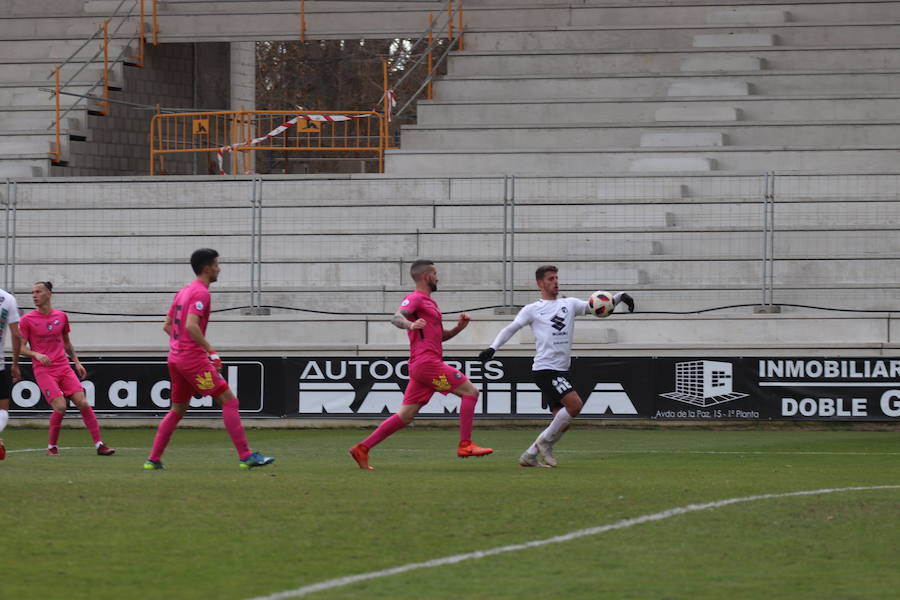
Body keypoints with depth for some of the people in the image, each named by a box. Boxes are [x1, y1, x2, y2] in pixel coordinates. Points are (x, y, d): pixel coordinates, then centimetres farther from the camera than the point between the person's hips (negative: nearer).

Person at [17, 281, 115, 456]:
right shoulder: (27, 320, 0)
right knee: (60, 406, -19)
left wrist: (76, 362, 16)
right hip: (43, 370, -4)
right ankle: (52, 446, 0)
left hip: (64, 367, 4)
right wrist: (36, 354, -18)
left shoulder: (61, 316, 11)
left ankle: (99, 445, -3)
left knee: (83, 403, -7)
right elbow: (21, 348, -1)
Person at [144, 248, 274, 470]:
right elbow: (191, 325, -24)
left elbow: (167, 325, 21)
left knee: (178, 410, 17)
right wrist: (211, 351, -22)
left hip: (175, 358, 9)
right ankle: (246, 456, -13)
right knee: (229, 401, -8)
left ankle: (153, 459, 14)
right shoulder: (201, 293, -12)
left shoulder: (183, 291, 17)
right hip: (193, 358, -9)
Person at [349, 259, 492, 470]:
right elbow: (396, 317, -23)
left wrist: (458, 328, 14)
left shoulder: (429, 302, 26)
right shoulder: (415, 299, -4)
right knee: (470, 391, -8)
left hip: (423, 366, 10)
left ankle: (362, 448, 4)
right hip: (427, 362, -10)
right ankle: (465, 445, -10)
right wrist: (410, 324, -44)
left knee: (405, 416, 6)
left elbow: (440, 336, 32)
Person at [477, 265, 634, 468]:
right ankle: (545, 441, -5)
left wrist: (619, 297, -8)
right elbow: (510, 329, 2)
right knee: (575, 404, -20)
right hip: (545, 369, -6)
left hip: (562, 371, 6)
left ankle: (529, 456, 12)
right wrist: (492, 348, -12)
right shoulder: (532, 309, 3)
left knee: (562, 419, 4)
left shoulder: (569, 304, 15)